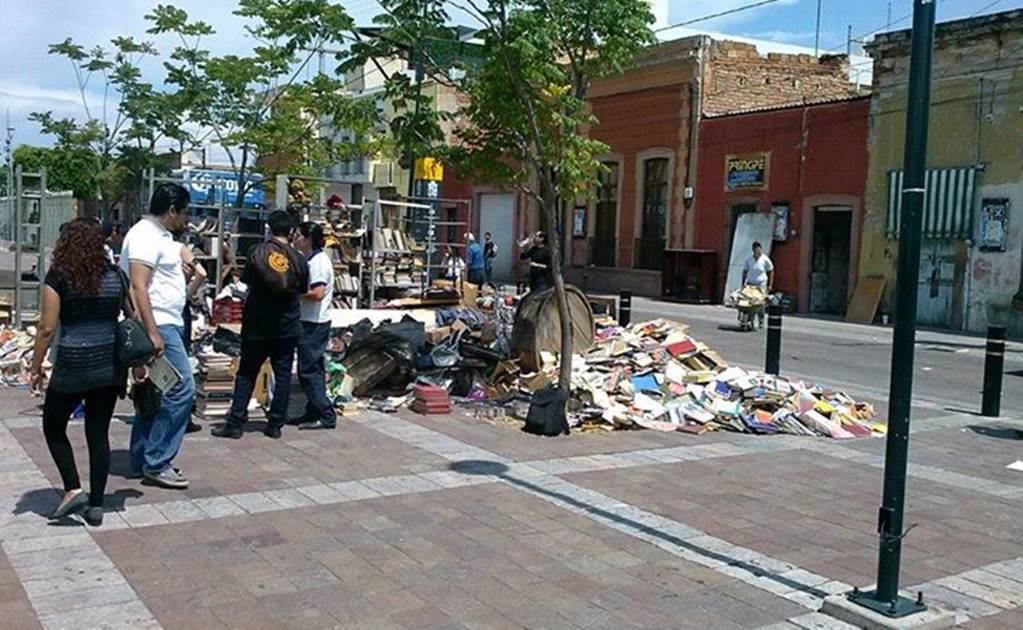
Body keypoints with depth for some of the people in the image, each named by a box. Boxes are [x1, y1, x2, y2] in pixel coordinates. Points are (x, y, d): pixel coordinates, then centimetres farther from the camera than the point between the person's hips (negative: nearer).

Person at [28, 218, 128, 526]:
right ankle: (95, 506, 13)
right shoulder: (115, 276, 4)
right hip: (110, 365, 4)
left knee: (54, 428, 17)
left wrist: (36, 368, 0)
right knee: (99, 434, 10)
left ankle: (73, 490, 6)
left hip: (73, 365, -4)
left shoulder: (58, 277, -7)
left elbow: (47, 328, -9)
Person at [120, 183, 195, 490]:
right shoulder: (145, 235, -13)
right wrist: (152, 332, -26)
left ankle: (142, 461, 19)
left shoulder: (160, 236, 18)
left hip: (167, 325, 11)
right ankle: (156, 463, -7)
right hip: (158, 326, -11)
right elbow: (138, 286, -22)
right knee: (181, 388, -12)